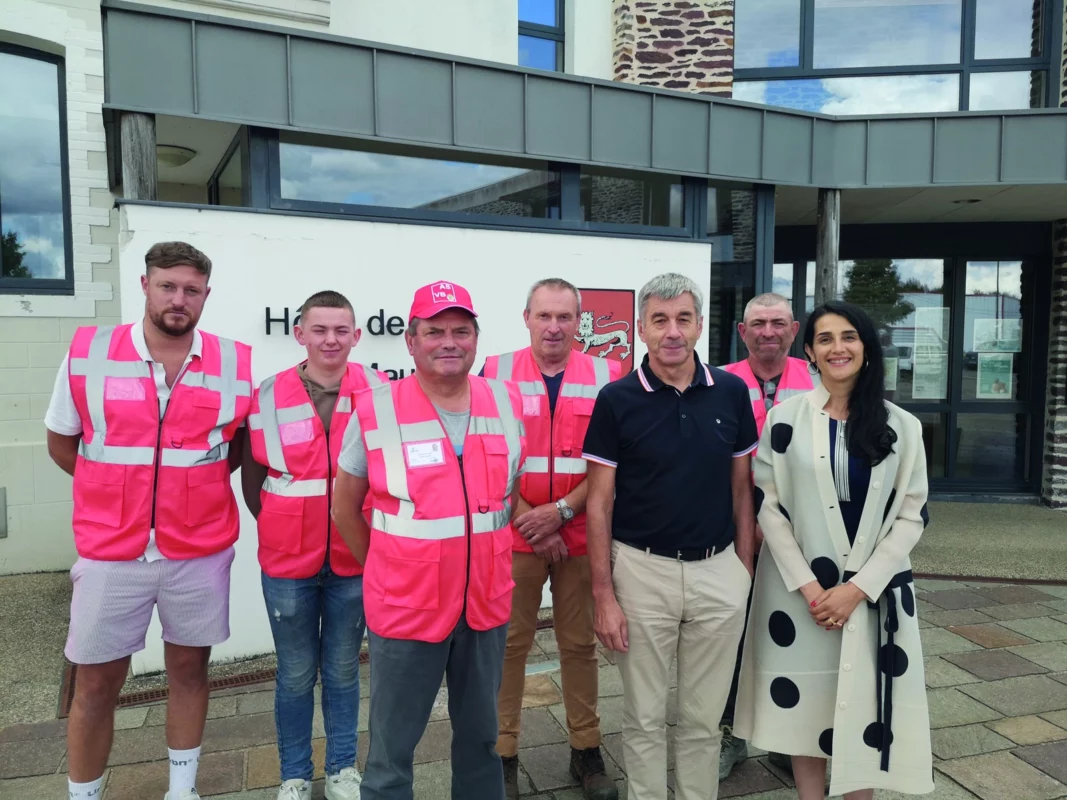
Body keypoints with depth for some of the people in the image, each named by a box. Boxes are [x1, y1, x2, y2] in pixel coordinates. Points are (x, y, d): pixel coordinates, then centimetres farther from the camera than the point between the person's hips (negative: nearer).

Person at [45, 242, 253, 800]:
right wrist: (121, 491, 1)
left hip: (201, 552, 1)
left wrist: (197, 481, 1)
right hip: (109, 552, 0)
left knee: (189, 667, 15)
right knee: (96, 682, 10)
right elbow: (61, 442, 6)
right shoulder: (87, 353, -4)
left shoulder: (235, 363, -3)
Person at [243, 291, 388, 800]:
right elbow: (251, 476, 5)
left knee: (343, 670, 16)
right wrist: (276, 528, 3)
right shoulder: (268, 397, -5)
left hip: (355, 561, 0)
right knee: (295, 675, 13)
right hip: (287, 563, 0)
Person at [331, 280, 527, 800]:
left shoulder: (508, 403, -1)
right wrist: (386, 571, 5)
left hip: (487, 604, 3)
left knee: (480, 735, 21)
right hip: (405, 608, -3)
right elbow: (345, 509, 1)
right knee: (392, 749, 10)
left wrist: (482, 560, 9)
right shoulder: (374, 410, -10)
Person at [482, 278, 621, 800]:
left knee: (580, 643, 12)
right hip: (513, 535, 0)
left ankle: (586, 749, 27)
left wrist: (561, 510, -13)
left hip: (582, 535, 1)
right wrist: (527, 519, -10)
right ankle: (502, 752, 24)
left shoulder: (607, 377, 0)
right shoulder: (495, 372, -1)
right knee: (508, 644, 8)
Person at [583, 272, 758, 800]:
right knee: (644, 717, 13)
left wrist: (745, 568, 5)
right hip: (642, 571, -2)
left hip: (718, 571, 2)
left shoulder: (731, 392, 0)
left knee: (704, 717, 16)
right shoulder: (616, 400, -7)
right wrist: (603, 594, -8)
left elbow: (741, 488, 8)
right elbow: (599, 503, -5)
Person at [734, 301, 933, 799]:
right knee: (806, 704, 9)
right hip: (800, 588, 0)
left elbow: (911, 515, -1)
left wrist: (857, 587, -10)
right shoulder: (786, 418, -3)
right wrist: (807, 586, -10)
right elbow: (768, 506, -4)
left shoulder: (901, 426, 0)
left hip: (874, 589, 1)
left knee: (865, 707, 8)